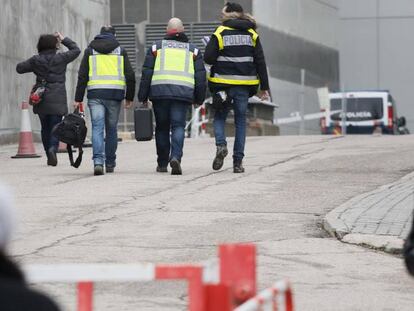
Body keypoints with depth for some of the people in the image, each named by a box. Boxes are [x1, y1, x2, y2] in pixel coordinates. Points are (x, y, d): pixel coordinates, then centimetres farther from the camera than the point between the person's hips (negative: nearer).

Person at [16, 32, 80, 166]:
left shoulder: (35, 60, 0)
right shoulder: (61, 58, -5)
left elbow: (19, 68, 9)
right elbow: (76, 50, 9)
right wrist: (64, 40, 15)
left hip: (41, 100, 3)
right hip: (57, 100, -2)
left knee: (45, 128, 13)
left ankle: (50, 157, 16)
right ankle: (52, 148, -27)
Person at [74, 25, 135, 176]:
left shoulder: (90, 50, 9)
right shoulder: (121, 51, 9)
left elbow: (82, 76, 5)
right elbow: (130, 75, 6)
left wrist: (78, 99, 5)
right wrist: (129, 97, 14)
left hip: (95, 94, 0)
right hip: (115, 94, 1)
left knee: (97, 128, -6)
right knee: (111, 129, 11)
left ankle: (98, 161, -23)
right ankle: (110, 163, 17)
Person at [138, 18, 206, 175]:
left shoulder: (156, 47, 13)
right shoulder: (193, 50, 15)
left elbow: (146, 73, 8)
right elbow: (200, 76, 12)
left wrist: (143, 97, 10)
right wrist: (199, 98, 17)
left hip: (159, 92, 0)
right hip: (183, 93, 0)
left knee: (162, 128, 11)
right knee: (178, 126, -2)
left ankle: (162, 164, 17)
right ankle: (175, 157, -25)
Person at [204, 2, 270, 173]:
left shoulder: (220, 33, -5)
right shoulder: (252, 34, 6)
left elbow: (208, 58, -10)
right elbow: (260, 61, 5)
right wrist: (264, 87, 8)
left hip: (223, 83, -2)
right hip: (244, 85, 2)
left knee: (219, 116, 14)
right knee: (240, 121, 9)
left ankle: (221, 144, -13)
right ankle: (238, 162, 6)